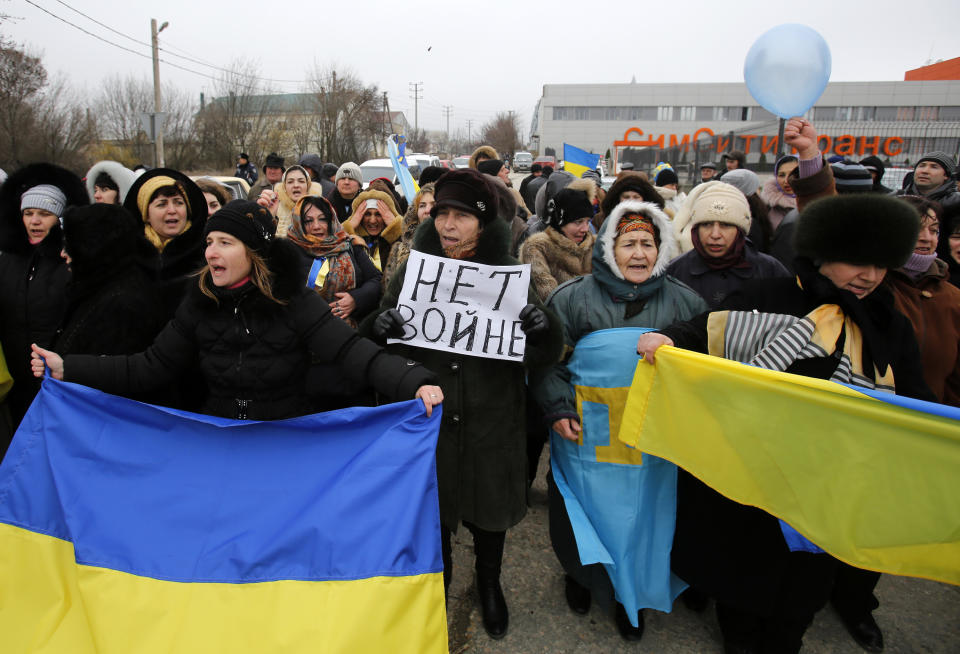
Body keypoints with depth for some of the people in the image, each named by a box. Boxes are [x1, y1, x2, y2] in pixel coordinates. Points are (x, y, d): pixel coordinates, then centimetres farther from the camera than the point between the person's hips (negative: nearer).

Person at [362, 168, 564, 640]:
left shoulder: (508, 271, -4)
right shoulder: (413, 270, -2)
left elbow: (544, 355, -5)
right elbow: (373, 347, -1)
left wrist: (543, 327, -27)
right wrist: (378, 326, -23)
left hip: (491, 419, 0)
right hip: (428, 413, 1)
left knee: (488, 503, 18)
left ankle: (489, 581, 47)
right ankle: (437, 576, 47)